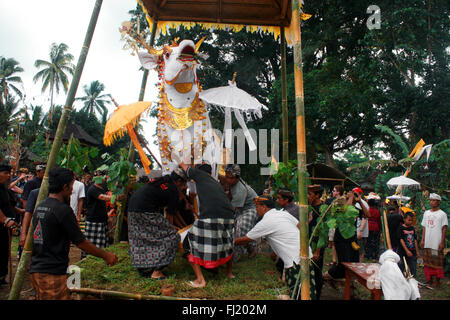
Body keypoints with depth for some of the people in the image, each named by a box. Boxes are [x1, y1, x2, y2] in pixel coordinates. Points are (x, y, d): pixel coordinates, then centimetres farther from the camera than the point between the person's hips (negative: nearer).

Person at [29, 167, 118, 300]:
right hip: (52, 274, -9)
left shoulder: (40, 206, 8)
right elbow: (81, 242, -13)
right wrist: (106, 256, -3)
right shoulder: (63, 209, -17)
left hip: (36, 270, 9)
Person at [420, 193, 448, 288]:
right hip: (427, 243, 5)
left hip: (437, 243, -5)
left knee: (437, 262, 0)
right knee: (427, 261, 9)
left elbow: (444, 229, -5)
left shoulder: (442, 214, -2)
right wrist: (422, 240, 9)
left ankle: (437, 281, 8)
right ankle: (429, 280, 19)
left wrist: (442, 242, -11)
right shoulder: (426, 213, 12)